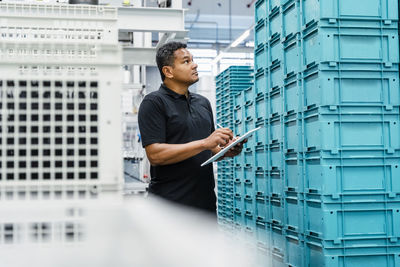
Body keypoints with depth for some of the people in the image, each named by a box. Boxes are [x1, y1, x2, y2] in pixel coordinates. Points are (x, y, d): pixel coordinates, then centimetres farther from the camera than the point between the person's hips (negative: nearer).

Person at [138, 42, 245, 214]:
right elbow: (155, 155, -19)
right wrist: (204, 143, -21)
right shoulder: (153, 103, -8)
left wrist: (225, 151, -2)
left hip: (205, 200, 6)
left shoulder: (203, 102, 14)